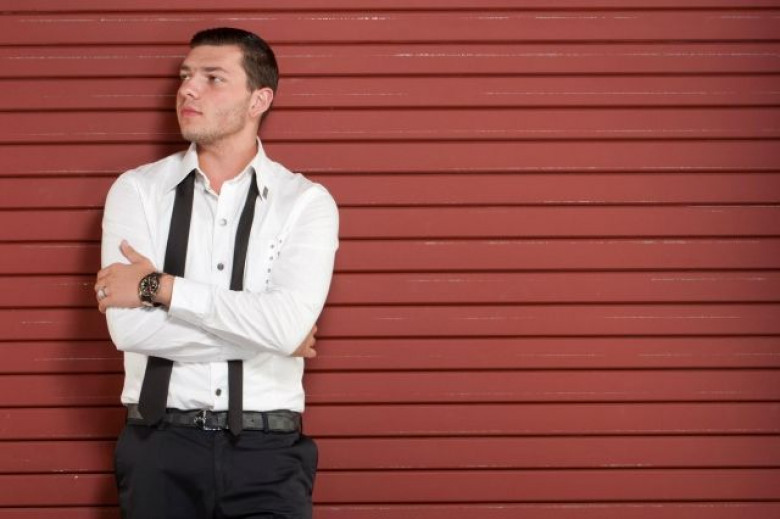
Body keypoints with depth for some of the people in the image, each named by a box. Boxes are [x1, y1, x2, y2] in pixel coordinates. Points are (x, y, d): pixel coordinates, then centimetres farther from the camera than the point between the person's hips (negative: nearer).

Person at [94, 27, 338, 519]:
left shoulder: (306, 202, 0)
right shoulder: (137, 191, 2)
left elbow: (288, 324, -16)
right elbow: (129, 327, -11)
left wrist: (159, 287, -12)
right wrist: (260, 334, -10)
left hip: (267, 450, -1)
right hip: (162, 444, 1)